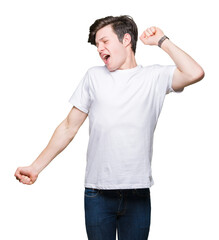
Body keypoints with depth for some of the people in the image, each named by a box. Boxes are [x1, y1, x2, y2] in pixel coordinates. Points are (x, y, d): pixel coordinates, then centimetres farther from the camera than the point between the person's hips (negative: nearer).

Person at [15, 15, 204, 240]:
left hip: (137, 194, -1)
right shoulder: (94, 76, 10)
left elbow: (195, 74, -14)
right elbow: (69, 127, 11)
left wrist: (162, 41, -2)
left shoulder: (155, 76, 4)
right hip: (97, 193, 1)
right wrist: (36, 167, 6)